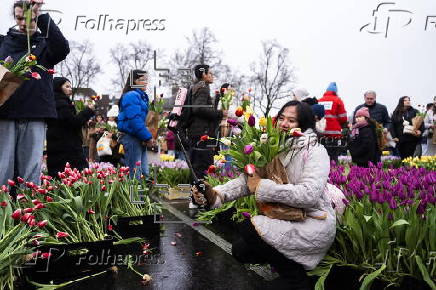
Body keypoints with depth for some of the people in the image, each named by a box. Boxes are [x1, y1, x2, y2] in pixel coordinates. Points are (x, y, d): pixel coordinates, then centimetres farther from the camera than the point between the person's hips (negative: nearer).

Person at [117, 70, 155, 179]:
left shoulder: (142, 96, 19)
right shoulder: (131, 96, -12)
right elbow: (134, 120, -22)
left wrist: (148, 137, 9)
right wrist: (148, 137, -18)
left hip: (140, 139, 10)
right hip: (132, 138, -10)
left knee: (144, 172, 12)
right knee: (134, 174, -5)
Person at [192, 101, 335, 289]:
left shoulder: (315, 152, -13)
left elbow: (309, 195, -28)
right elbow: (245, 180, -5)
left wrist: (263, 187, -26)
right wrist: (215, 194, -23)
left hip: (314, 223, -7)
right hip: (285, 221, 7)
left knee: (248, 229, -20)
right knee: (240, 249, -2)